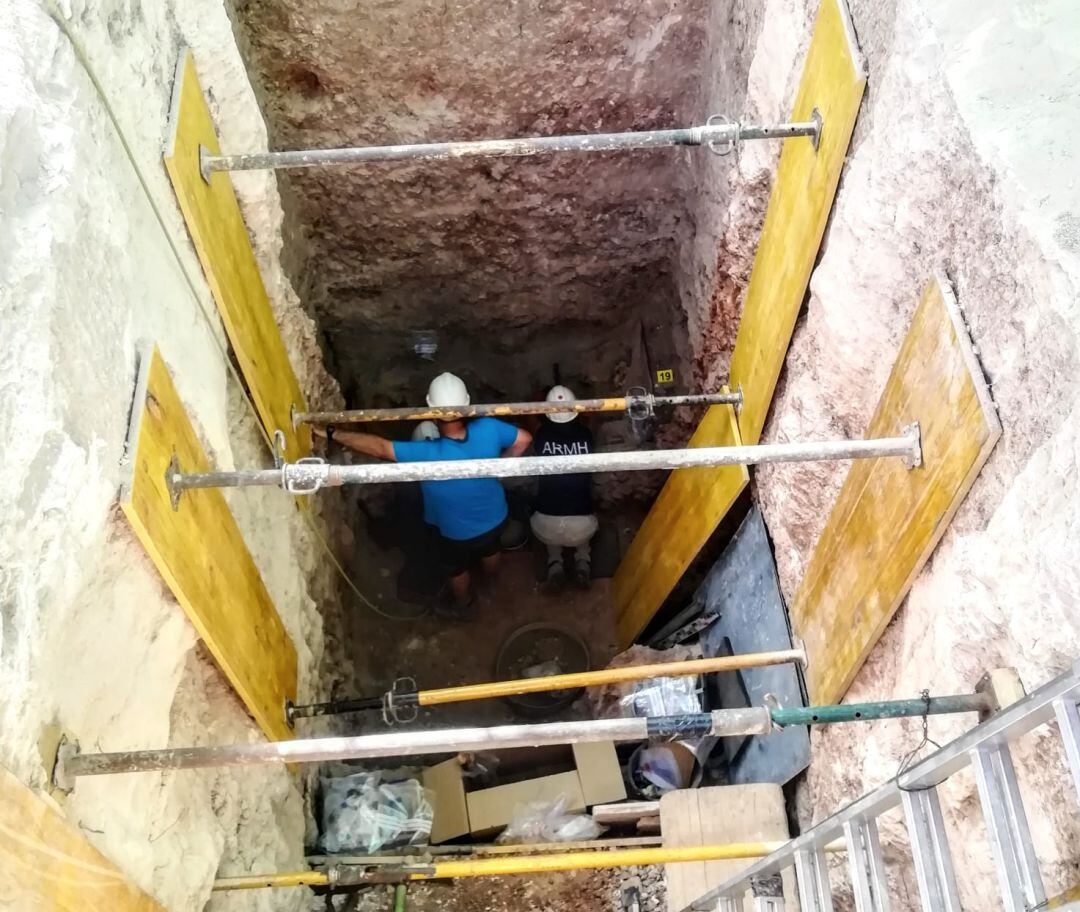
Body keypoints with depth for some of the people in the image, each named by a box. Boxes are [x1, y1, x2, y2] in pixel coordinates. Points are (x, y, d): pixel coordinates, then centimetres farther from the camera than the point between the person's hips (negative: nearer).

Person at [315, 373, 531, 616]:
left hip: (458, 533, -4)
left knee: (457, 569, 30)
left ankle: (462, 605, 59)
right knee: (490, 551, 37)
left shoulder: (429, 455, -42)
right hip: (495, 519, 4)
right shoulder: (488, 429, -30)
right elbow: (524, 439, -13)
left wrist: (332, 434, -30)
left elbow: (379, 447, -38)